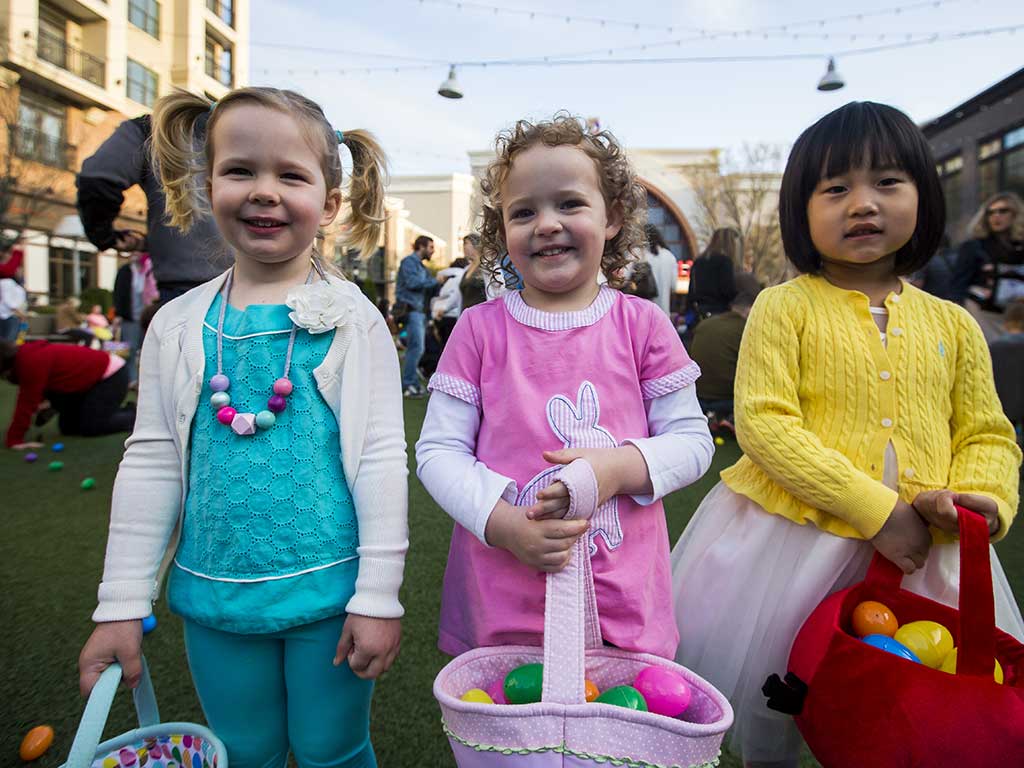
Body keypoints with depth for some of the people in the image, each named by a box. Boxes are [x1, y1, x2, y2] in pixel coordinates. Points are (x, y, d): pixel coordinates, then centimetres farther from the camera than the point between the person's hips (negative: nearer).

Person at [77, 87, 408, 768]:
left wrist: (379, 596, -10)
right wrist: (122, 604, 6)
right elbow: (150, 463, 5)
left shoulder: (352, 320, -9)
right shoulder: (179, 326, 1)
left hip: (328, 589, -3)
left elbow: (381, 458, -10)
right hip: (214, 592, 3)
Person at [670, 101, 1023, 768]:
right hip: (791, 536, -3)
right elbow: (764, 425, -16)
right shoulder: (784, 307, -8)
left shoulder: (953, 325, 5)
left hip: (921, 551, 4)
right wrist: (877, 509, -19)